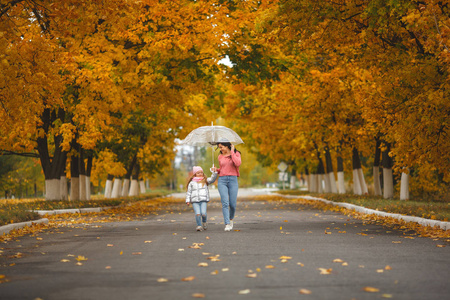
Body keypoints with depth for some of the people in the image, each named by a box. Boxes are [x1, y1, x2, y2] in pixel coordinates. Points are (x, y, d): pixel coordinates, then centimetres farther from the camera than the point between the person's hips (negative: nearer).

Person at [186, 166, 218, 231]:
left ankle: (204, 222, 13)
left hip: (203, 200, 0)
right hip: (195, 201, 1)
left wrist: (214, 172, -17)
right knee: (198, 214, -17)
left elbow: (212, 179, -1)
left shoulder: (205, 181, 13)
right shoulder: (191, 183, 14)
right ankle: (199, 226, -7)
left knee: (203, 213, -16)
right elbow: (188, 192, 16)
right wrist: (187, 200, 8)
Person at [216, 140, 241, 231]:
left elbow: (238, 164, -16)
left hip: (233, 180, -2)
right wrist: (216, 170, 5)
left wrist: (232, 152, -9)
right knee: (225, 203, -13)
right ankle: (227, 224, -15)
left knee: (232, 204, -2)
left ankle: (231, 219, 28)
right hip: (222, 180, 2)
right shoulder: (220, 156, 14)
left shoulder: (236, 154, 4)